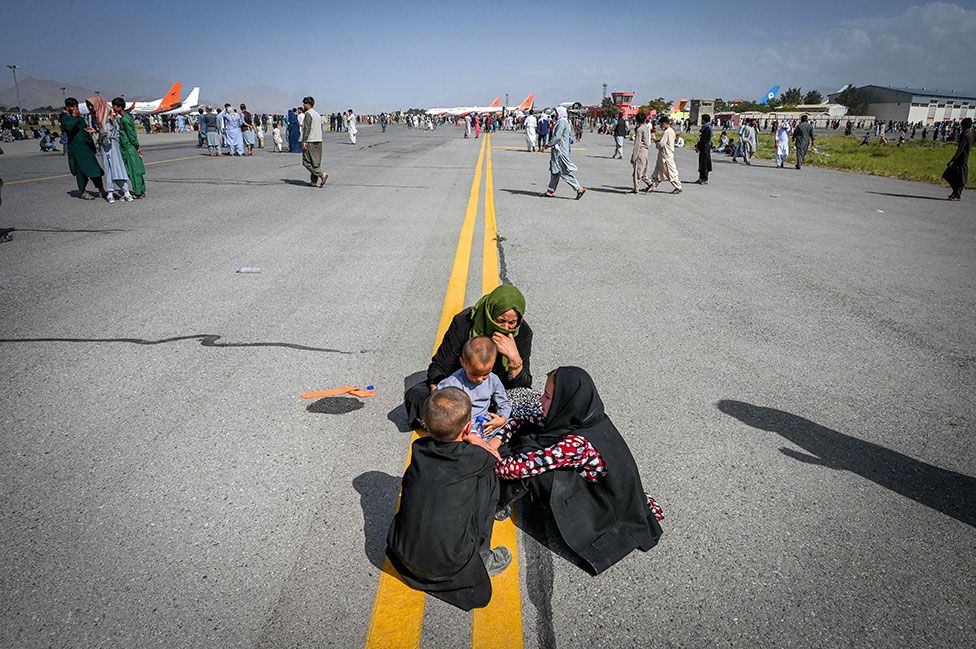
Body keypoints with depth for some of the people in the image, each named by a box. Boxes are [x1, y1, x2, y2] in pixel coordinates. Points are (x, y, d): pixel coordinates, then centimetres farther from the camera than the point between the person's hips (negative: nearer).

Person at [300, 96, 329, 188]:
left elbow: (307, 129, -17)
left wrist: (304, 142, -17)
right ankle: (314, 181, 8)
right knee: (316, 162, 8)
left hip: (310, 142, -9)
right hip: (318, 141, 9)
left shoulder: (308, 114, -10)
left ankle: (322, 174, -17)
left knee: (307, 162, -4)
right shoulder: (318, 114, 16)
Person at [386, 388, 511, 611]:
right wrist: (473, 439, 25)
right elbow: (495, 458, 13)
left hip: (403, 556, 4)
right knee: (488, 478, 5)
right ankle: (481, 559, 13)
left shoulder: (418, 449, -4)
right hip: (451, 565, -4)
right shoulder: (475, 459, -11)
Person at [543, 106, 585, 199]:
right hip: (558, 150, 10)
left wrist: (549, 144, -16)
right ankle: (550, 191, 15)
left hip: (560, 151, -10)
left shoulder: (561, 122, -15)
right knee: (554, 171, 11)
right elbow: (570, 135, 21)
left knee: (564, 172, -9)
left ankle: (579, 189, -9)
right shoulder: (564, 122, 15)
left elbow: (557, 136, -22)